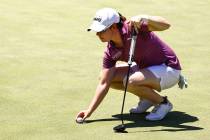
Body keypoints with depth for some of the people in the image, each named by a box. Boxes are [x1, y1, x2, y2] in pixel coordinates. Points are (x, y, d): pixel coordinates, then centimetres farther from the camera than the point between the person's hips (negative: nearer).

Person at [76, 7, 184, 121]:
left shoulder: (134, 27, -26)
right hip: (145, 68, 8)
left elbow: (165, 25, -38)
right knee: (105, 76, 0)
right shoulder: (111, 51, -8)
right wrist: (89, 111, -12)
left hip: (168, 69, -8)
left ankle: (163, 103, -7)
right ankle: (146, 98, 10)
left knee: (130, 82, -32)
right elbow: (104, 84, -7)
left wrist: (144, 18, -53)